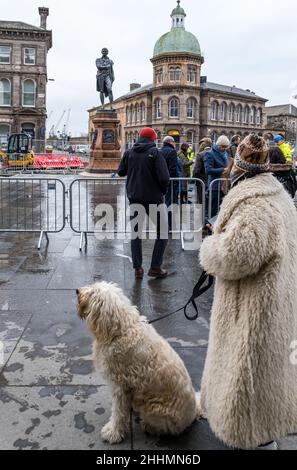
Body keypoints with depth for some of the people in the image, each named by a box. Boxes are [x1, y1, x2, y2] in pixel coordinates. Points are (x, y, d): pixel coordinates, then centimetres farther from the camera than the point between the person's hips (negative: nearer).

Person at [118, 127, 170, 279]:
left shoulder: (129, 153, 2)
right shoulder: (155, 152, -10)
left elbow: (121, 172, 12)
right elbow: (164, 177, -18)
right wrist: (163, 191, 0)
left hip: (134, 198, 4)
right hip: (153, 198, -4)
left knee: (136, 232, 13)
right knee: (162, 233, 8)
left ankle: (137, 268, 11)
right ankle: (155, 267, 6)